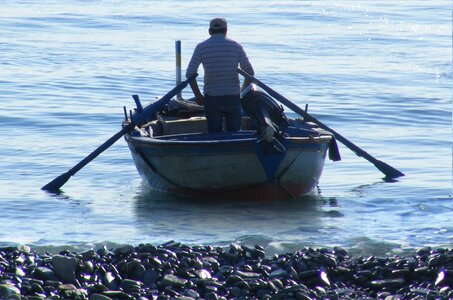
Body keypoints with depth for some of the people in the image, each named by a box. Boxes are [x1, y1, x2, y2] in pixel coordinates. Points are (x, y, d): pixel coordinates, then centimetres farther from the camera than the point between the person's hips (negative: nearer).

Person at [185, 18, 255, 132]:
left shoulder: (201, 47, -2)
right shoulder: (236, 46, 1)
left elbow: (190, 74, -7)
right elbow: (250, 72, 1)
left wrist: (198, 96, 2)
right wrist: (242, 91, 14)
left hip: (212, 98, -1)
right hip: (233, 97, 1)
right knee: (234, 132, 9)